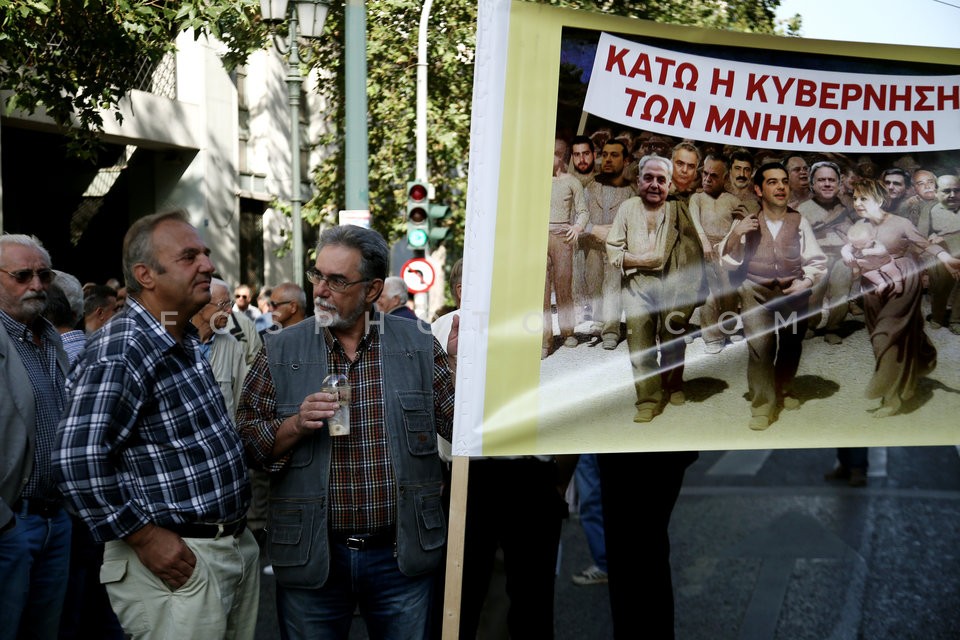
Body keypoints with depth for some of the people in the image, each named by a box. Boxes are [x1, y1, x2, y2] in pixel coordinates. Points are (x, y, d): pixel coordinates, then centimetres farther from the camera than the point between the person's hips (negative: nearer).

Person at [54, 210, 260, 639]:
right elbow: (77, 460, -25)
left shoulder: (187, 342, 10)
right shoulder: (120, 353, -19)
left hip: (238, 548, 9)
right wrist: (145, 538, -19)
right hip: (177, 560, -9)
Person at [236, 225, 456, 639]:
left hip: (402, 556, 0)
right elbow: (246, 441, 2)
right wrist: (295, 426, -16)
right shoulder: (280, 351, 0)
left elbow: (458, 427, 0)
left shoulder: (419, 345, 0)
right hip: (311, 557, 0)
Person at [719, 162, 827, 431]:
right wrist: (734, 235, -14)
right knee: (759, 344, -18)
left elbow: (817, 261, 5)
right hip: (756, 290, -2)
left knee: (791, 345, 12)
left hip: (793, 291, 2)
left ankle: (784, 390, 38)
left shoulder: (799, 222, 6)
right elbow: (729, 262, 3)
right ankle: (762, 405, -9)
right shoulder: (745, 223, 6)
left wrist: (805, 281, -13)